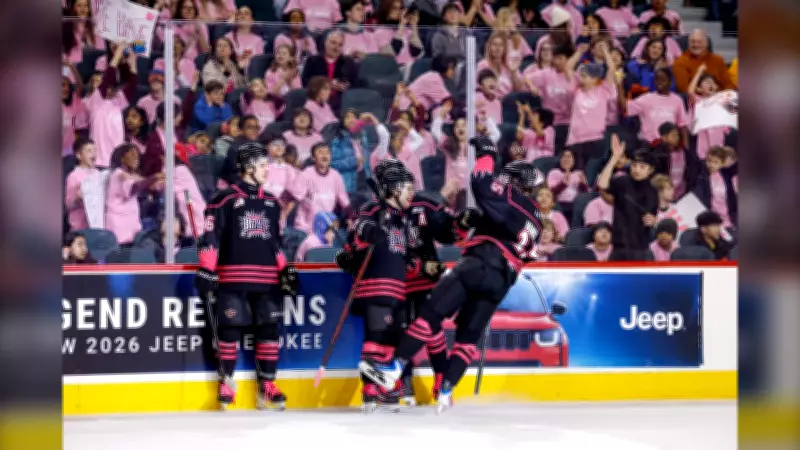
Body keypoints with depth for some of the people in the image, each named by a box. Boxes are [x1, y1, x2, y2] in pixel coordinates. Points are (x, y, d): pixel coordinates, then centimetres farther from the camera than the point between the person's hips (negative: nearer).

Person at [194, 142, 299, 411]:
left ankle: (266, 386, 7)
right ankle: (226, 382, 7)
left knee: (270, 327, 1)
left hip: (266, 280, 5)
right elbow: (210, 237, -6)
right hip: (233, 277, -5)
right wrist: (206, 271, -12)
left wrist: (285, 270, 15)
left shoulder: (271, 202, 16)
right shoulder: (225, 199, -3)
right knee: (230, 328, -4)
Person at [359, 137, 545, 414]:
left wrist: (486, 154, 1)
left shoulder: (512, 197, 4)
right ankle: (446, 391, -2)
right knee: (469, 335, 9)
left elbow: (483, 187, -14)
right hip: (502, 282, 7)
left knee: (433, 312, -12)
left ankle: (394, 367, -20)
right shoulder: (535, 222, 27)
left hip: (480, 264, -7)